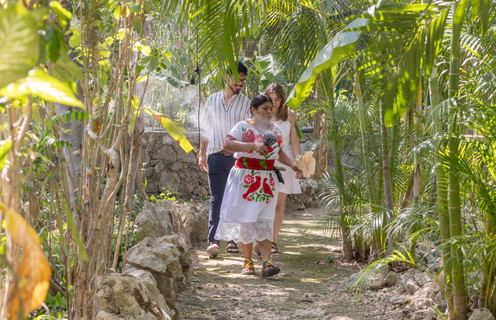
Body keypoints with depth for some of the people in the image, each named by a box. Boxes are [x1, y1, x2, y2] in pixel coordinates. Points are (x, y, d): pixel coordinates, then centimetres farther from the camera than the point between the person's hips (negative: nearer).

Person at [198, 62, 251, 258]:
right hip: (216, 157, 0)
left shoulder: (245, 102, 5)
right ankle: (213, 240, -13)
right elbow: (205, 129, 17)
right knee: (216, 199, -7)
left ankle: (232, 239, 12)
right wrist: (202, 154, 13)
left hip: (237, 157, 0)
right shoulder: (212, 100, 10)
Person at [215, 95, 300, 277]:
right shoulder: (243, 127, -4)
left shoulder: (274, 130, 14)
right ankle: (248, 261, 12)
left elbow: (279, 153, 25)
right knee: (245, 220, 0)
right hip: (245, 178, -3)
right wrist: (253, 146, -29)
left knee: (265, 221, -6)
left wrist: (291, 164, 5)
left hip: (267, 180, 4)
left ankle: (266, 262, -14)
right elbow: (227, 144, -19)